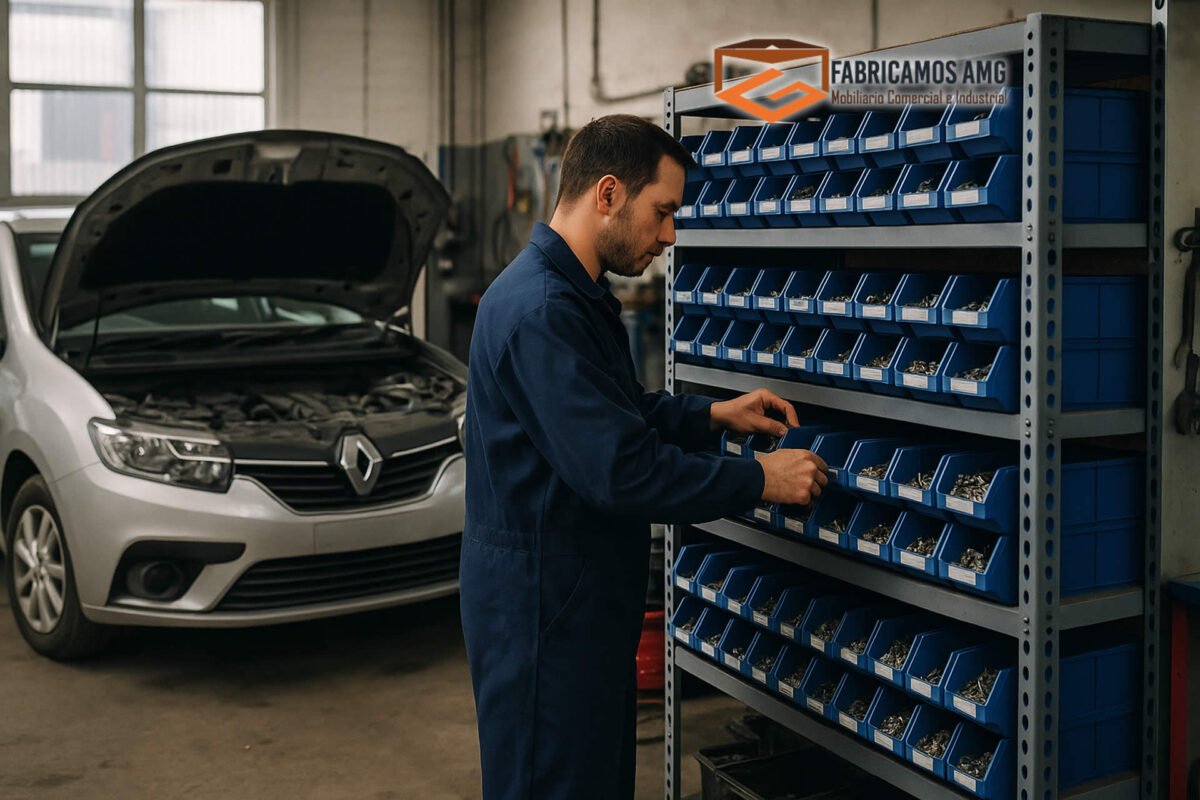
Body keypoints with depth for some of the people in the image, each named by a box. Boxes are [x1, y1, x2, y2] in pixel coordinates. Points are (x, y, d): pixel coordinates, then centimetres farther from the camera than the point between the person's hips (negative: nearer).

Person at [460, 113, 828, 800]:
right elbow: (621, 468, -28)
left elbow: (618, 411, 23)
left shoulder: (576, 295, 12)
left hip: (586, 598, 11)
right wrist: (759, 481, -19)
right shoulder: (540, 311, -24)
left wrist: (712, 415, 8)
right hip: (542, 610, -11)